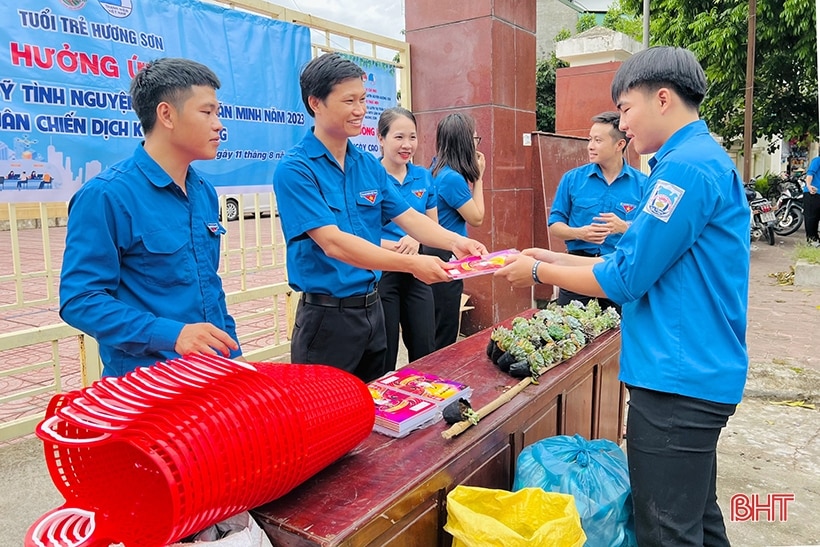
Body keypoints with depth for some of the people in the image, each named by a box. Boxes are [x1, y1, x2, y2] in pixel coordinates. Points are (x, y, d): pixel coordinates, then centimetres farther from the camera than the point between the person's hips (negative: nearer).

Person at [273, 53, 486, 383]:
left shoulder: (369, 165, 6)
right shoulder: (295, 169, -15)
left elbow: (408, 217, 6)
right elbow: (333, 243, -24)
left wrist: (453, 241, -13)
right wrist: (411, 263, -30)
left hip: (371, 307, 7)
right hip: (326, 316, -6)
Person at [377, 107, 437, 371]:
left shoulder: (423, 176, 5)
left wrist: (417, 239, -11)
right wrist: (394, 246, -24)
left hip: (416, 274, 5)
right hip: (380, 273, -4)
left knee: (425, 352, 12)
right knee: (384, 357, 8)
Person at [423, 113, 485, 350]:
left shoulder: (438, 170, 7)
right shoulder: (452, 177, -21)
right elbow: (476, 218, -11)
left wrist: (473, 175, 8)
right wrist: (478, 177, -5)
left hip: (436, 254, 10)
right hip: (446, 259, -10)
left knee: (435, 332, 20)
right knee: (444, 336, 3)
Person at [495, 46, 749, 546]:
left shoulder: (686, 166, -19)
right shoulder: (707, 158, 15)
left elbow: (626, 279, -19)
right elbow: (652, 262, 15)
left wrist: (539, 272, -5)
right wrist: (556, 259, 12)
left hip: (678, 382, -10)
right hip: (700, 373, 10)